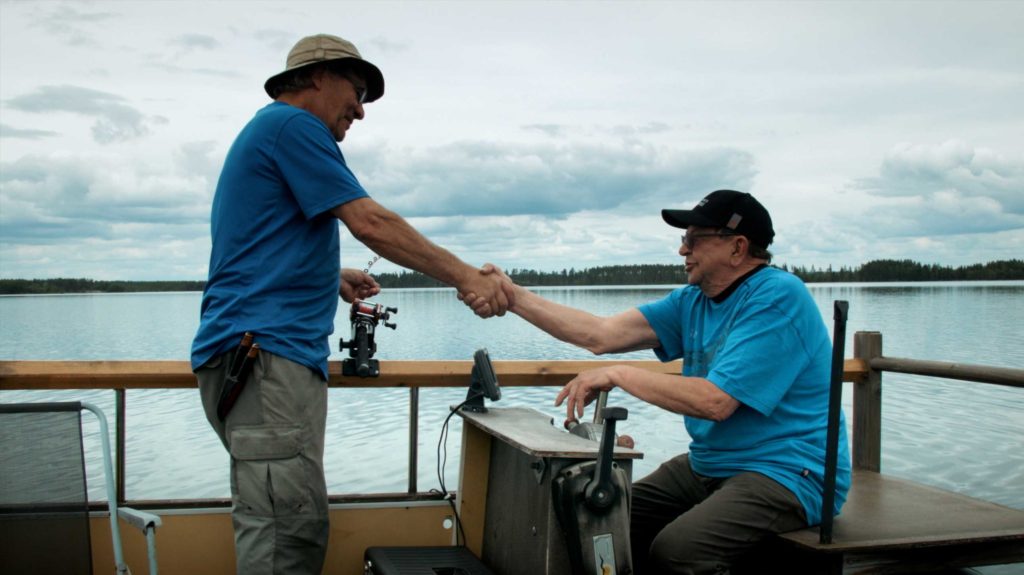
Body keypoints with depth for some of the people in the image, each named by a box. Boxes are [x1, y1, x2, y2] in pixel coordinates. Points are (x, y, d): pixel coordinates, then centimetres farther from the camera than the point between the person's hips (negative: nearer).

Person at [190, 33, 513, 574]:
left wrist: (330, 276, 23)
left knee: (297, 527, 7)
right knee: (288, 531, -14)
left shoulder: (270, 130, 27)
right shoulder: (292, 124, -4)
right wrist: (465, 276, -6)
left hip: (270, 351, 11)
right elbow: (370, 222, -10)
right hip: (264, 351, -11)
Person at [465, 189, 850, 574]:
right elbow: (602, 335, 2)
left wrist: (619, 375, -17)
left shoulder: (778, 298, -17)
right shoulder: (693, 300, 8)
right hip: (708, 466, 8)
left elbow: (715, 401, -24)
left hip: (787, 473, -8)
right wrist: (513, 296, -3)